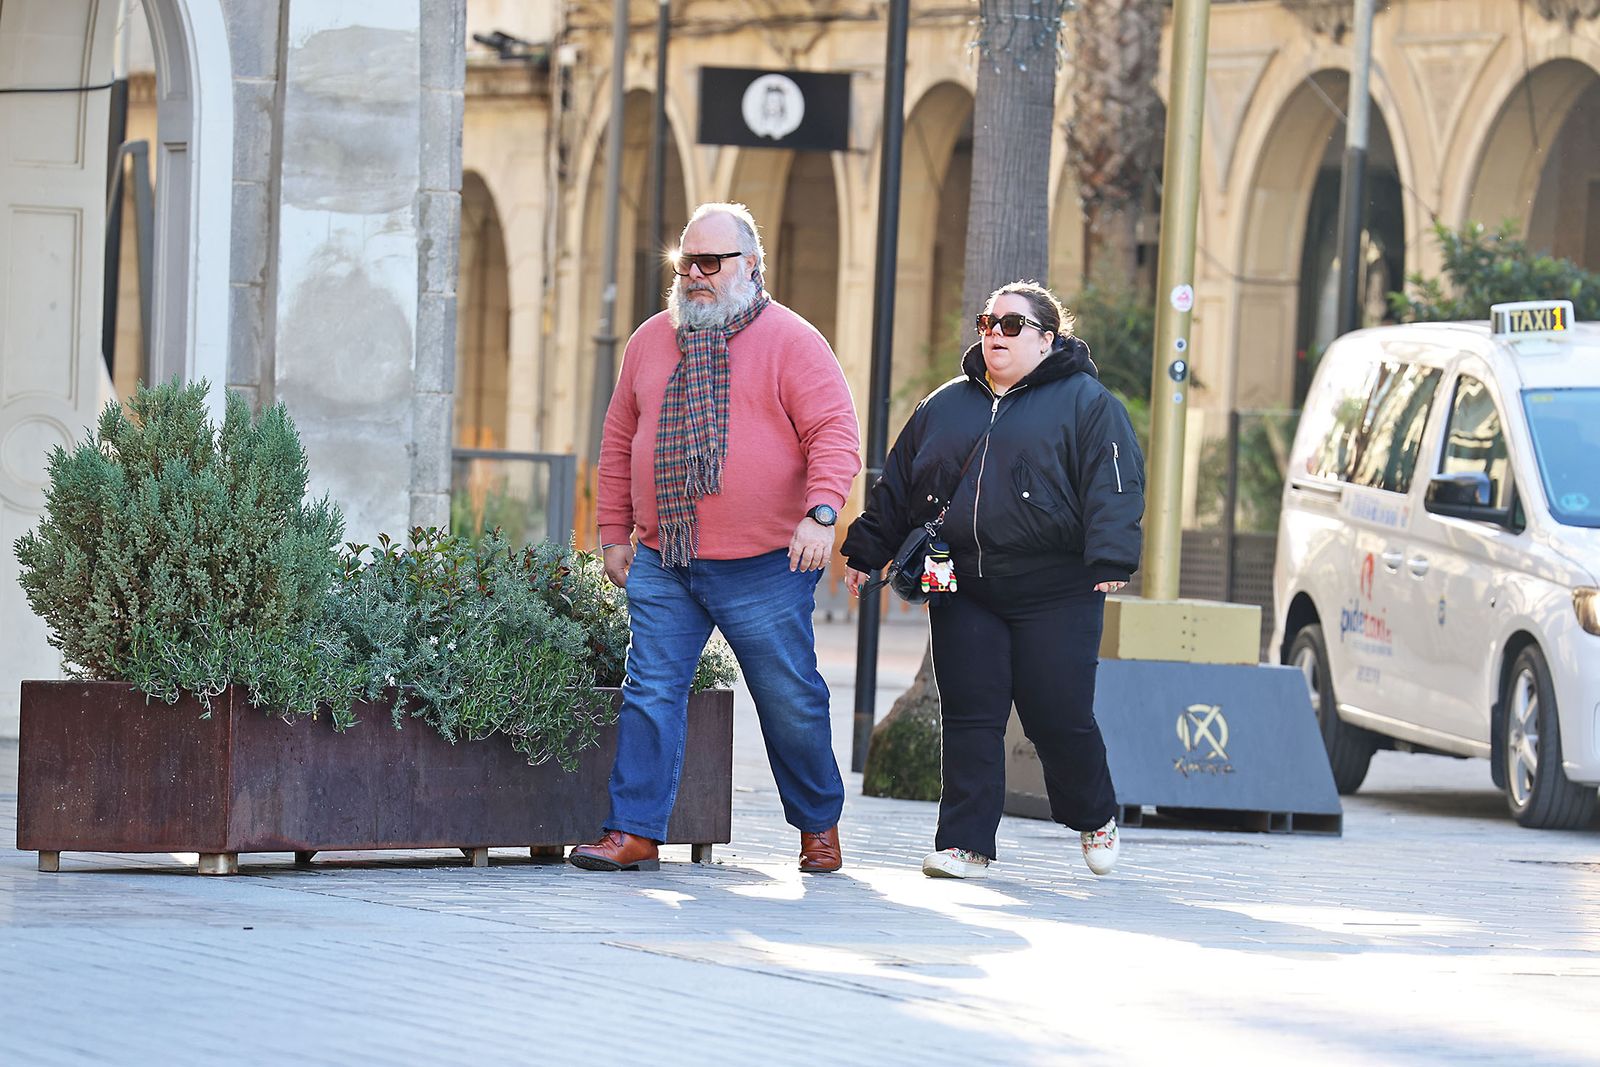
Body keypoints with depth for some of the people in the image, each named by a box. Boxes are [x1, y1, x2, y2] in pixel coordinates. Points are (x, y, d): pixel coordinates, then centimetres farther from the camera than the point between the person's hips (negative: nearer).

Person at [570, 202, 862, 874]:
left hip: (763, 567, -4)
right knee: (650, 692, -4)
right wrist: (615, 532, 12)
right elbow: (620, 441, 17)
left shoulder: (790, 341, -3)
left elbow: (835, 432, -10)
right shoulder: (651, 342, 11)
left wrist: (821, 512, -23)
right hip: (662, 565, 4)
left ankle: (818, 825, 22)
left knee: (790, 703, 5)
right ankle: (634, 833, -2)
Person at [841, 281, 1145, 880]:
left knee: (1058, 718, -2)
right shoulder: (945, 406, 17)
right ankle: (966, 843, 1)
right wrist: (865, 553, 17)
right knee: (969, 717, -1)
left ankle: (1095, 818, 23)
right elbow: (896, 486, 22)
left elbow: (1114, 487, -8)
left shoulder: (1086, 404, 2)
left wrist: (1110, 562, -20)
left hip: (1053, 593, -4)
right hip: (962, 592, 4)